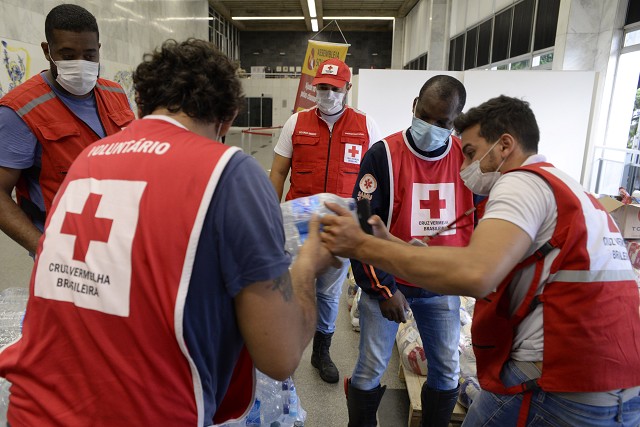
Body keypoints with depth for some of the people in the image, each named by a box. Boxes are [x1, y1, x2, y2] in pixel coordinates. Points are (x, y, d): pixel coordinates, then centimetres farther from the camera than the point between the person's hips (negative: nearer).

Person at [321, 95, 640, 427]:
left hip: (558, 386, -8)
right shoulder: (574, 191, 16)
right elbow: (484, 266, 13)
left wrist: (362, 246, -24)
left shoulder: (524, 181, -12)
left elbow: (475, 275, -31)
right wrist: (389, 245, 10)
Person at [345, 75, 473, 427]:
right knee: (371, 368, 6)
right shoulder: (383, 155, -14)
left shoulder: (467, 157, -3)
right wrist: (382, 288, -15)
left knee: (447, 371, 14)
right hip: (387, 281, -3)